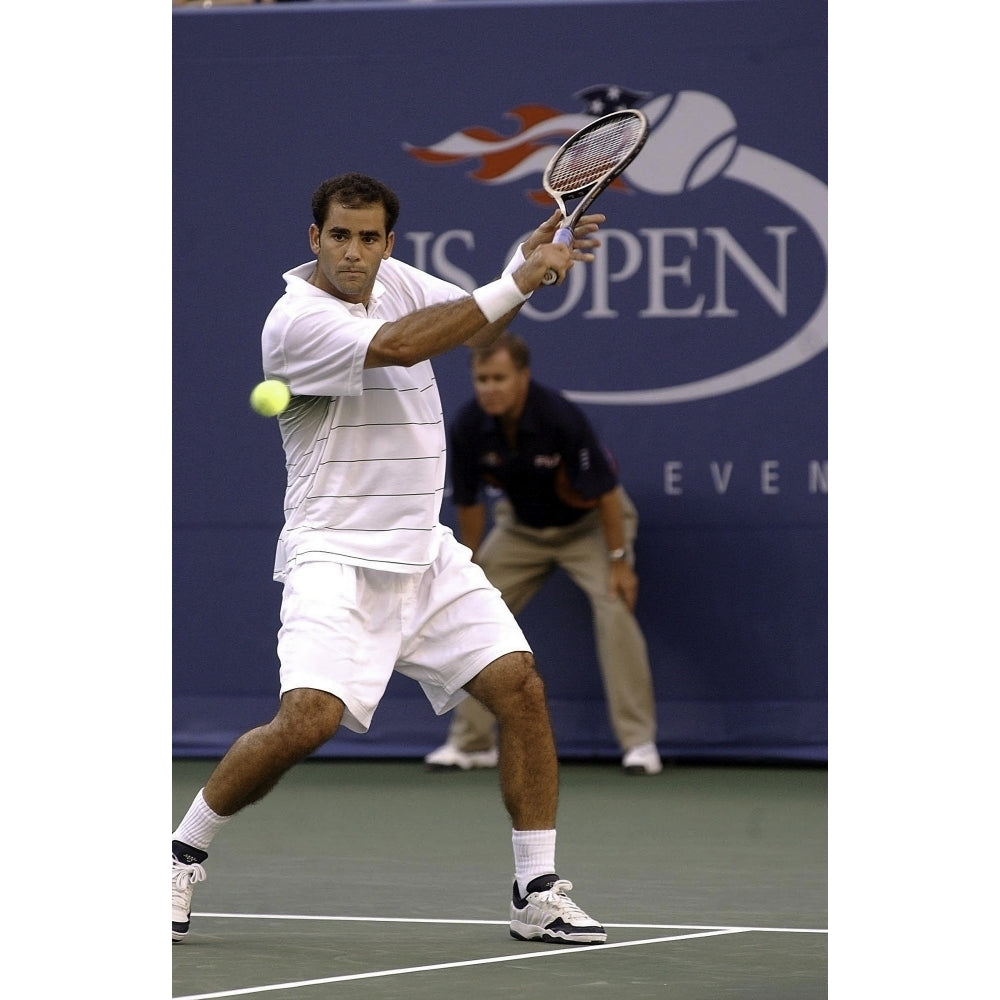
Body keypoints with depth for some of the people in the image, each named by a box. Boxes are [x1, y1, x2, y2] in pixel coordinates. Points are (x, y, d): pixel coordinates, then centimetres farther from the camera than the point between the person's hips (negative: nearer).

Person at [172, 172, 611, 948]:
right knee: (308, 721, -22)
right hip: (336, 556, -7)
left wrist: (528, 263, -2)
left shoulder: (392, 279, 8)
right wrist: (516, 282, -25)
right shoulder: (297, 321, -15)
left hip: (425, 555, 7)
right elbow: (399, 346, -28)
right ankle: (182, 858, 0)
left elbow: (478, 330, 18)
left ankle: (538, 893, 2)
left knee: (521, 688, -4)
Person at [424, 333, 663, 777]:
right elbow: (469, 502, -6)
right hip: (521, 526, 5)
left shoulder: (561, 418, -34)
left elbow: (605, 492, -24)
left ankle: (639, 742, -18)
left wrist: (619, 560, -23)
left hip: (587, 522, -4)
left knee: (613, 608, -23)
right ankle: (471, 741, 10)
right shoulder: (468, 428, -22)